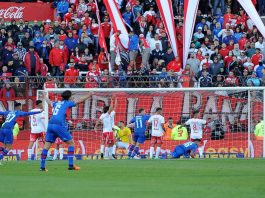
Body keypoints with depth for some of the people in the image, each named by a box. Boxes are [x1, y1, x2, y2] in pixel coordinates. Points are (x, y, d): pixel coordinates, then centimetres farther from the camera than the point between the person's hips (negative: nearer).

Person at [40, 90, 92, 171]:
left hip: (50, 124, 6)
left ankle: (42, 167, 4)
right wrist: (89, 95, 17)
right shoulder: (67, 103, 7)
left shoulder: (56, 103, 24)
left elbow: (49, 102, 44)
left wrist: (45, 96, 65)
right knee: (71, 143, 5)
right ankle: (71, 165, -3)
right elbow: (79, 101, 7)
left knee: (47, 145, 8)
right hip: (59, 125, -6)